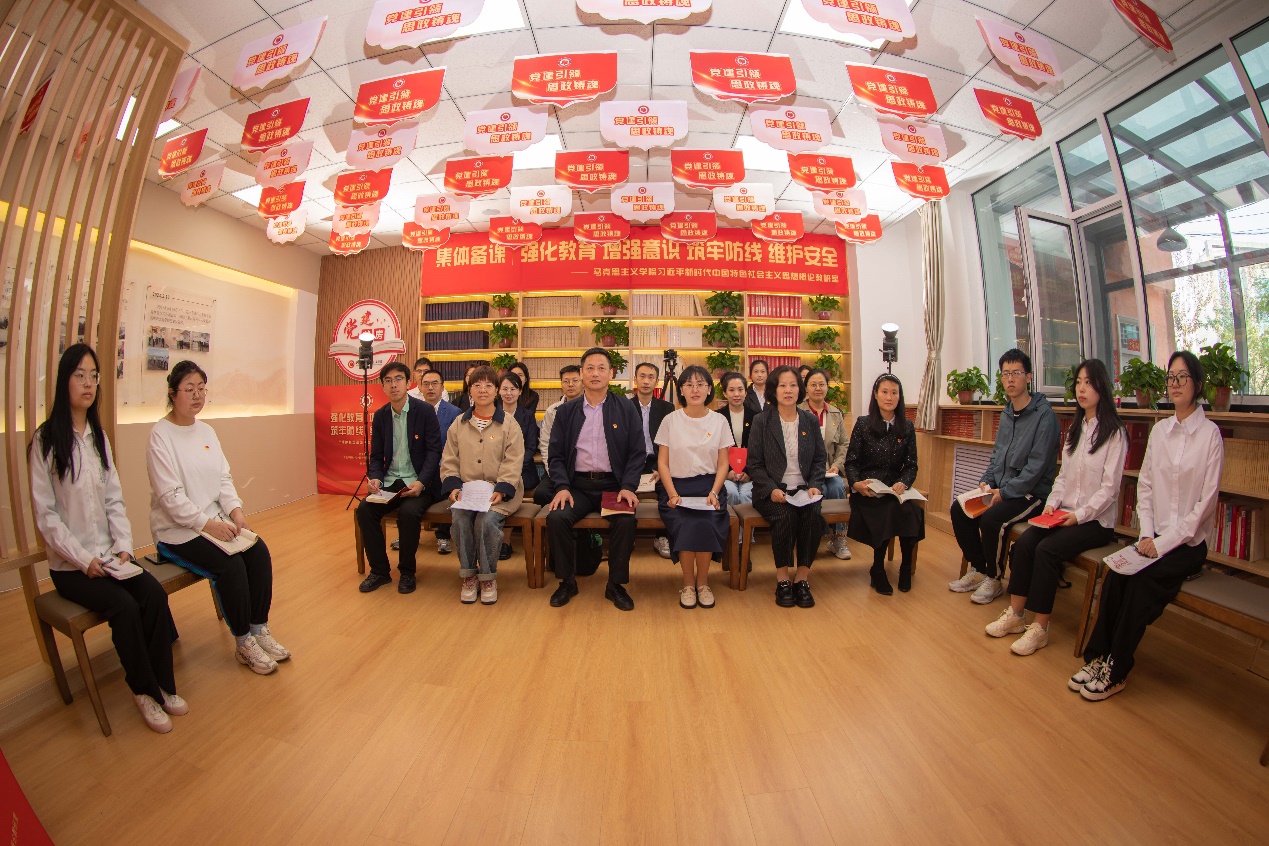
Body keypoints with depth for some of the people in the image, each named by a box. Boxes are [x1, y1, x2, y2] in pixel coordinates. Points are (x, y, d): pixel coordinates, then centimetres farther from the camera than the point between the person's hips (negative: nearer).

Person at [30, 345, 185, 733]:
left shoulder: (99, 435, 9)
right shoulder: (46, 440, -8)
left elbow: (114, 500, 8)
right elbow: (45, 514, -10)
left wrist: (122, 546, -4)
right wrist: (83, 559, -16)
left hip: (109, 555, 4)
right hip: (69, 565, -4)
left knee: (154, 594, -19)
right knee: (124, 606, -24)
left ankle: (164, 685, -8)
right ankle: (143, 690, -4)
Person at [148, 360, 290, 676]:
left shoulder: (206, 431, 10)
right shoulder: (161, 435, -11)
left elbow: (224, 477, 7)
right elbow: (170, 495, -17)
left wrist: (235, 510, -9)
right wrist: (206, 523, -22)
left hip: (215, 519, 6)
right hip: (178, 529, -6)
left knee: (259, 552, -16)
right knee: (230, 564, -24)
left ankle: (260, 629, -5)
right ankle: (243, 644, -8)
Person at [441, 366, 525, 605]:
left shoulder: (509, 423, 3)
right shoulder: (459, 424, 13)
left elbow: (513, 462, -4)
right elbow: (449, 460, 11)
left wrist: (501, 491, -17)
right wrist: (453, 487, -6)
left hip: (500, 491, -2)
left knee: (487, 520, -30)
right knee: (459, 517, -27)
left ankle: (488, 577, -8)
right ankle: (468, 576, -7)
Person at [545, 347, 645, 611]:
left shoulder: (626, 410, 6)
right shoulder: (566, 411, 10)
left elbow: (637, 453, 3)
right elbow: (556, 454, 7)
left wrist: (628, 487, -11)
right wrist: (562, 487, -9)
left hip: (613, 484, -1)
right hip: (577, 485, 2)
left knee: (626, 521, -28)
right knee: (556, 518, -25)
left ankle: (616, 584, -4)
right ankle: (567, 581, 0)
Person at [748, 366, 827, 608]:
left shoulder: (811, 421, 11)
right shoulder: (761, 421, 1)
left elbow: (819, 460, 13)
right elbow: (754, 464, -2)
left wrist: (815, 485, -6)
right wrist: (772, 490, -16)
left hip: (803, 490, 3)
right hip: (771, 492, -2)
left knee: (813, 516, -28)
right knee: (784, 516, -31)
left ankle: (802, 577, -11)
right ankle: (782, 577, -12)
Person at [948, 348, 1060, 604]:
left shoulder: (1043, 415, -14)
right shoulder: (1006, 414, 11)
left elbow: (1037, 466, -20)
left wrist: (1004, 492, -20)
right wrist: (986, 481, 2)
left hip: (1031, 493, -8)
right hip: (1001, 488, 8)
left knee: (991, 519, -28)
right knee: (959, 509, -7)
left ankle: (994, 579, -4)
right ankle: (977, 570, 8)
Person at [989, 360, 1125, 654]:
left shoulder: (1114, 433, -6)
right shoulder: (1075, 428, 16)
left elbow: (1109, 487, -11)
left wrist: (1080, 514, -19)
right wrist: (1053, 502, -1)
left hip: (1096, 520, -6)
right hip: (1064, 514, 6)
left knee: (1047, 549, -27)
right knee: (1023, 543, -18)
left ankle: (1040, 628, -17)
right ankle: (1015, 615, -12)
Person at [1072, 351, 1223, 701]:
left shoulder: (1210, 434, -6)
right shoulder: (1159, 429, 9)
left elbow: (1206, 501, -9)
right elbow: (1145, 485, 8)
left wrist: (1165, 541, -15)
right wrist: (1147, 534, -4)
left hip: (1188, 543, -4)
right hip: (1156, 538, 4)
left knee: (1141, 581, -25)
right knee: (1115, 576, -20)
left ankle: (1116, 671, -13)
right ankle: (1098, 657, -13)